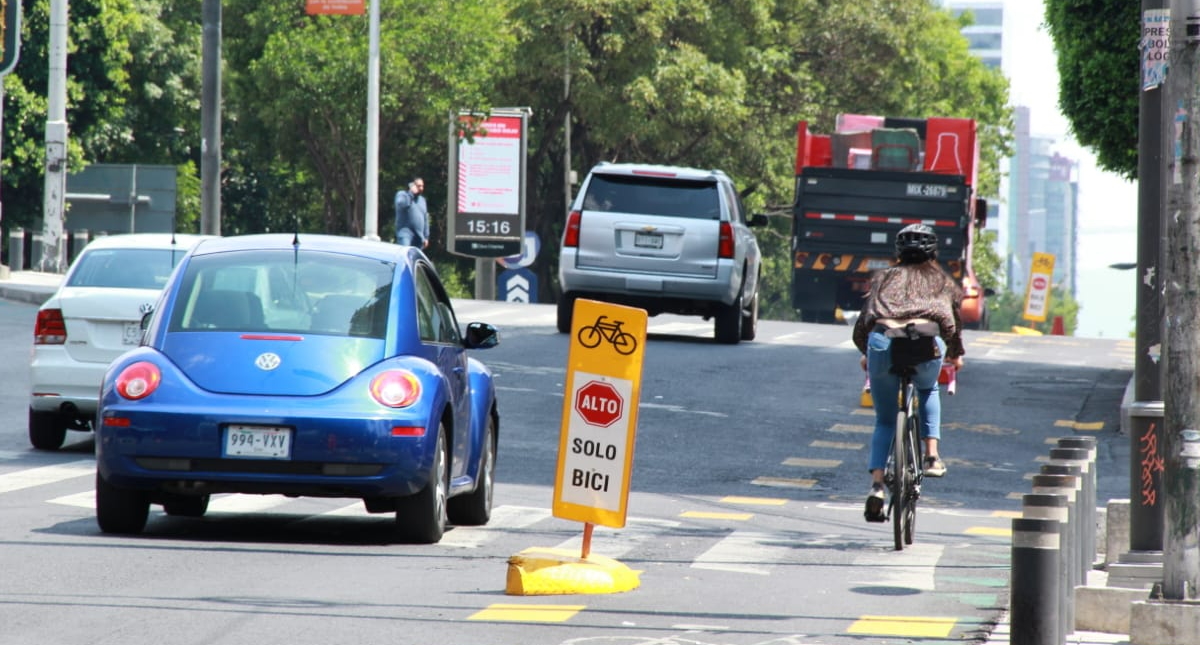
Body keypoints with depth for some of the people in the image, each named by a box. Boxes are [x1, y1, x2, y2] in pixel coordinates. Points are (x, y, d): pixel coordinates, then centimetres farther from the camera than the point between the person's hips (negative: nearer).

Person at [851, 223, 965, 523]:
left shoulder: (884, 277, 29)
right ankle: (931, 455, 17)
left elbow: (864, 321, 28)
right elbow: (955, 320, 38)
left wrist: (866, 353, 46)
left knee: (885, 421, 17)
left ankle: (876, 485, -1)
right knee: (928, 390, 35)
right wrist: (956, 353, 57)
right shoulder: (942, 281, 29)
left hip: (883, 339, 0)